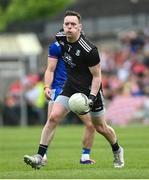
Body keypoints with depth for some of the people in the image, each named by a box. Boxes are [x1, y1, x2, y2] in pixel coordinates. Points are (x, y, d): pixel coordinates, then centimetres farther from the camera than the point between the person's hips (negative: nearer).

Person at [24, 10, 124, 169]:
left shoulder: (89, 50, -26)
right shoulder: (60, 38, -8)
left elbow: (97, 76, -18)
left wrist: (91, 98, -27)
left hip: (90, 89, -5)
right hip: (70, 86, 5)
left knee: (100, 127, 10)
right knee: (53, 117, -13)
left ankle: (117, 151, 39)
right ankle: (39, 157, -14)